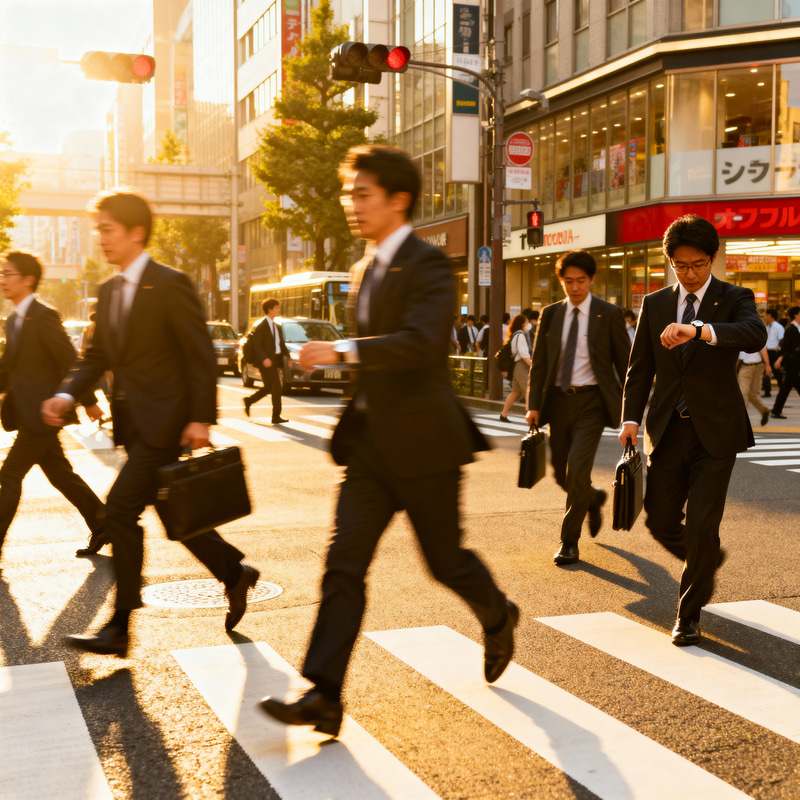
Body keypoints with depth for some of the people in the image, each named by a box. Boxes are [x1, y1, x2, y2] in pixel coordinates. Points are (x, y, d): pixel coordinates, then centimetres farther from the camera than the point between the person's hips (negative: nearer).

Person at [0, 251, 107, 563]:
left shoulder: (43, 316, -16)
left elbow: (70, 362, -14)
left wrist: (89, 402, -11)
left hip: (43, 412, -9)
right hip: (29, 413, 9)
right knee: (60, 474, 14)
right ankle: (102, 525, 25)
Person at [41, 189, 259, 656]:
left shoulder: (170, 285, -11)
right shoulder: (108, 292, 13)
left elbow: (201, 356, -13)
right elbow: (98, 355, 14)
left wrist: (201, 419, -18)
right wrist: (67, 395, -4)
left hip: (165, 421, -8)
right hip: (133, 422, 8)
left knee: (121, 509, -11)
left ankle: (120, 628, -3)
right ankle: (235, 574, 32)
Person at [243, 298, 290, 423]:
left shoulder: (277, 326, 17)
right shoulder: (261, 326, -9)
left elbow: (281, 343, 18)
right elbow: (256, 344, -15)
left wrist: (287, 356, 3)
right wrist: (264, 358, -26)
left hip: (275, 361, 9)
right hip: (266, 361, -9)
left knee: (268, 387, 16)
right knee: (276, 388, -9)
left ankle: (249, 401, 34)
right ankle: (276, 416, -4)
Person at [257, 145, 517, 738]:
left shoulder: (428, 265, -13)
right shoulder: (366, 270, 14)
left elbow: (420, 342, -28)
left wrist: (342, 351, -34)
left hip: (424, 446, -7)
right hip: (371, 444, 7)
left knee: (446, 560, 10)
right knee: (344, 564, -3)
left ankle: (498, 618, 41)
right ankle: (323, 697, -3)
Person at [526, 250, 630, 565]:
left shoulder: (609, 314, -2)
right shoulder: (550, 314, 7)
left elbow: (624, 362, 1)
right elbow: (539, 363, 9)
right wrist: (533, 405, 0)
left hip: (591, 400, -4)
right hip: (558, 400, 4)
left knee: (577, 468, -16)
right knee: (562, 475, 11)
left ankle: (569, 541, -2)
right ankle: (593, 499, 44)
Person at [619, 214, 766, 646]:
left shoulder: (734, 299, -2)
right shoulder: (655, 304, 8)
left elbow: (755, 334, -25)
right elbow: (640, 367, 10)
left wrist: (698, 330, -41)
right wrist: (631, 418, -4)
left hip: (716, 431, -3)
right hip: (667, 430, 3)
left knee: (701, 526, -7)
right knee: (661, 522, 6)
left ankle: (689, 613, 13)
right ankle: (706, 560, 39)